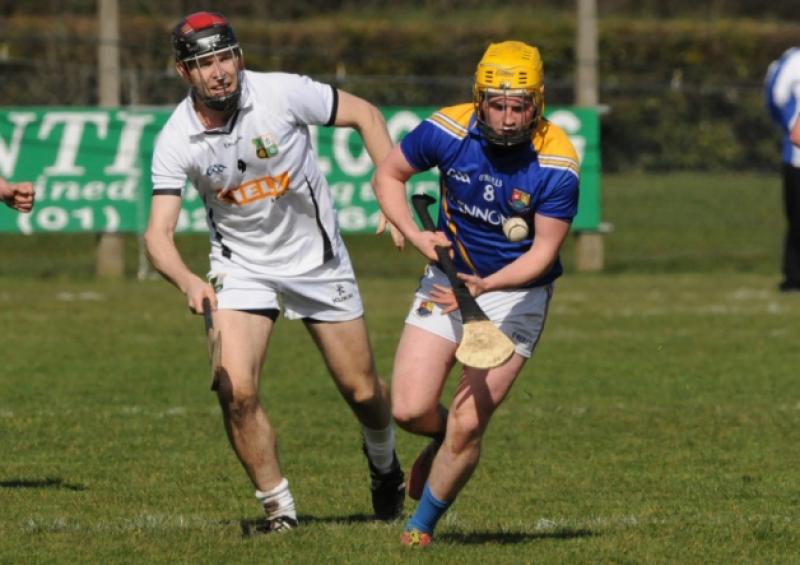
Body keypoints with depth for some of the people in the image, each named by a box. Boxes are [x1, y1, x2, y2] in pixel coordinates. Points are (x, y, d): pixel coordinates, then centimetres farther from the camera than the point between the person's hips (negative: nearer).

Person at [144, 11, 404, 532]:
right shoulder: (177, 141, -18)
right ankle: (279, 508, 0)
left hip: (317, 256, 0)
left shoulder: (284, 93, -21)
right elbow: (159, 233, -22)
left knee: (362, 391, 6)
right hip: (241, 267, 0)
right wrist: (189, 283, -42)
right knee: (236, 390, -19)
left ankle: (383, 459, 42)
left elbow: (365, 115, -7)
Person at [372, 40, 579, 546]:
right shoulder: (448, 131, -16)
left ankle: (424, 524, 14)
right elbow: (388, 175, 1)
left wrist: (487, 285, -35)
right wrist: (416, 235, -15)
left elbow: (543, 251, -19)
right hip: (447, 278, 3)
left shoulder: (557, 164, -23)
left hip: (516, 294, -3)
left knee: (467, 424, -10)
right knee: (410, 410, -7)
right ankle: (445, 439, 31)